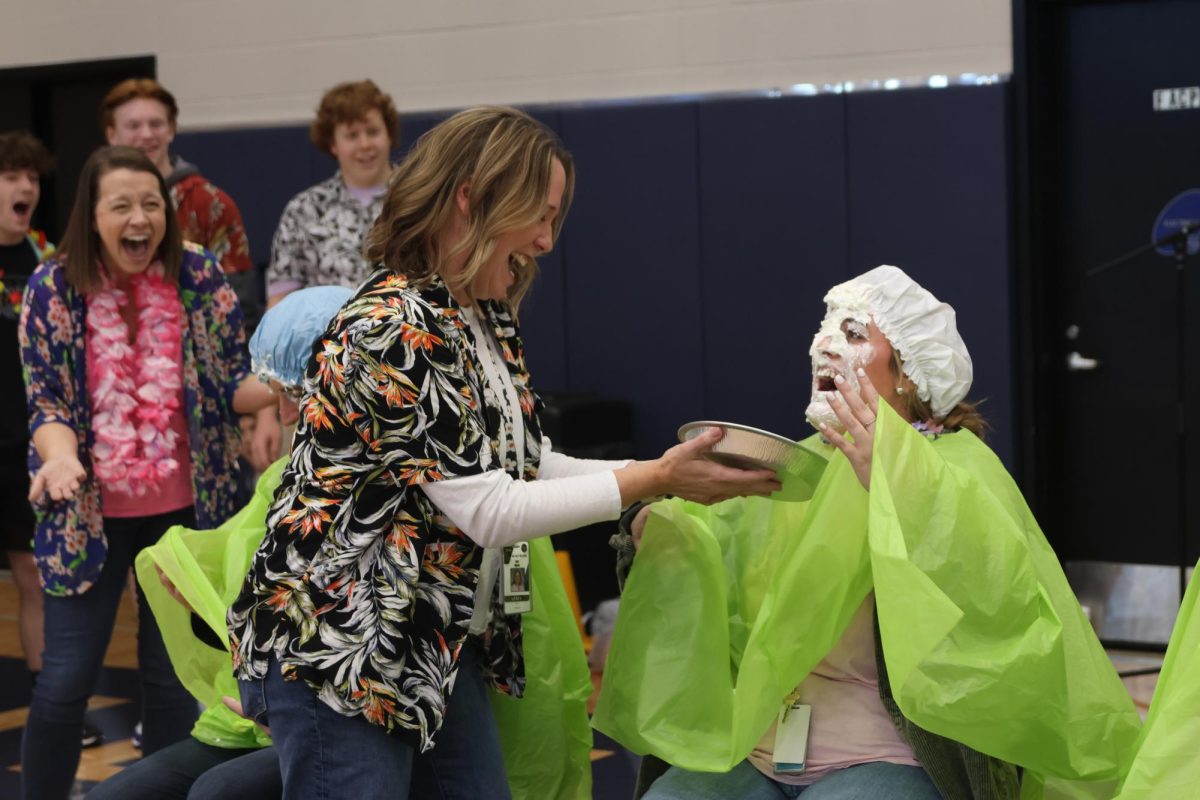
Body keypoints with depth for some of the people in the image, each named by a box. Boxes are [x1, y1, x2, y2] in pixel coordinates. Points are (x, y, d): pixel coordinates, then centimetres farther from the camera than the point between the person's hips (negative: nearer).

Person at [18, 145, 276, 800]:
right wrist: (62, 456, -26)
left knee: (172, 674, 10)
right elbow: (45, 402, -5)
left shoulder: (200, 277, -4)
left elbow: (234, 384, -2)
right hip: (89, 511, -1)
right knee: (67, 677, -1)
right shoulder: (52, 289, -6)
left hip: (183, 507, 1)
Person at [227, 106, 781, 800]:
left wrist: (666, 476, -2)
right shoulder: (395, 328, -22)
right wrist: (652, 480, -17)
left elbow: (529, 466, 9)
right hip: (336, 652, -9)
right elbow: (489, 510, -23)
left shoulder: (488, 321, 8)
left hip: (444, 650, 9)